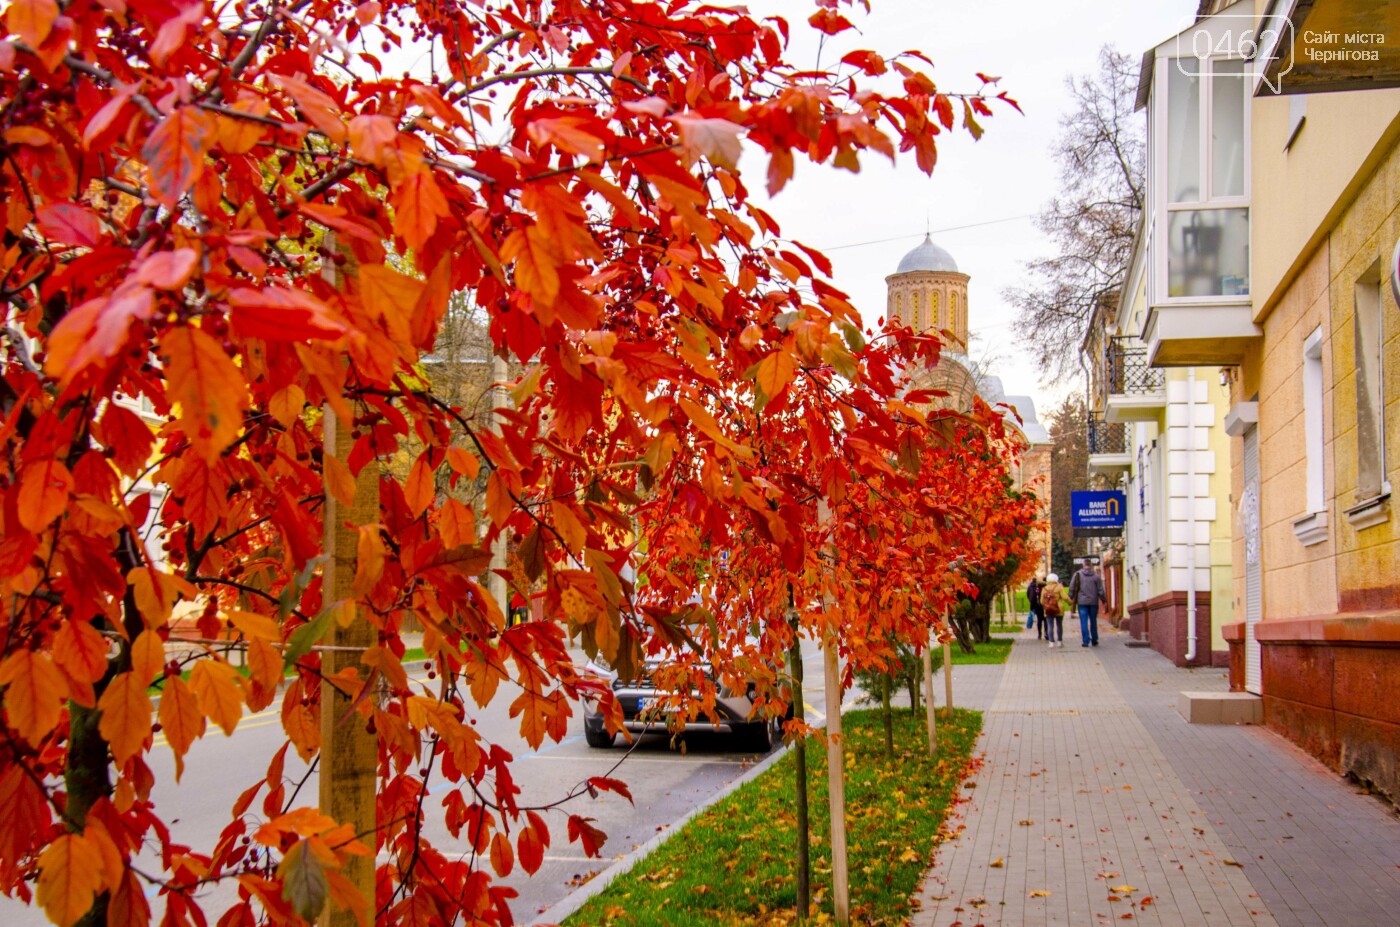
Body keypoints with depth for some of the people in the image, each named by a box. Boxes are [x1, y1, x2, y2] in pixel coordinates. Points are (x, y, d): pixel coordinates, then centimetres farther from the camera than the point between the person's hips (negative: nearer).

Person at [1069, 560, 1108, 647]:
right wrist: (1104, 600, 10)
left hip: (1082, 602, -1)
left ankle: (1085, 641, -6)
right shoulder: (1096, 576, -2)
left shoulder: (1078, 574, -3)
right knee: (1093, 621, 11)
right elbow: (1100, 590, -1)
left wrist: (1070, 599, 7)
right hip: (1093, 602, 1)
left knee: (1084, 622, -1)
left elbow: (1072, 588, -2)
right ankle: (1094, 641, 17)